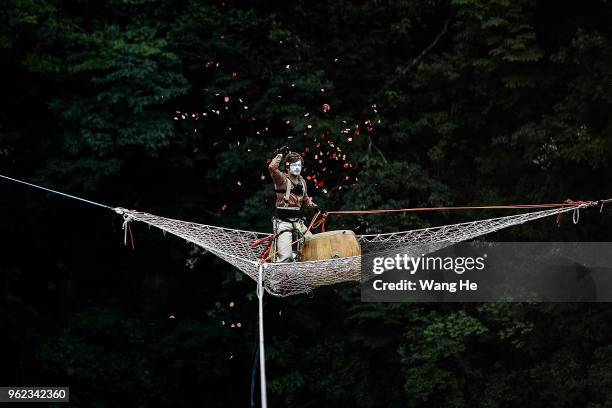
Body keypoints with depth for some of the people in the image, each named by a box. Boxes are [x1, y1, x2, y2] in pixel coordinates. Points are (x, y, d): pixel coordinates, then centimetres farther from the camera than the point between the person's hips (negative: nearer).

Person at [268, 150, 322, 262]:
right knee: (285, 256, -17)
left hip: (298, 221, 7)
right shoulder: (282, 179, -8)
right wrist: (279, 156, -13)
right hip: (283, 222, -7)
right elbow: (272, 168, -29)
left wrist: (313, 206, 9)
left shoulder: (302, 182, 12)